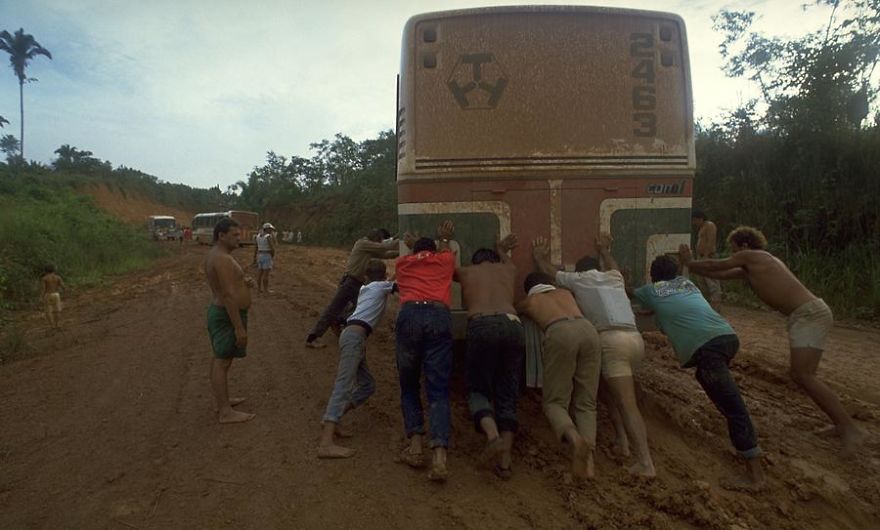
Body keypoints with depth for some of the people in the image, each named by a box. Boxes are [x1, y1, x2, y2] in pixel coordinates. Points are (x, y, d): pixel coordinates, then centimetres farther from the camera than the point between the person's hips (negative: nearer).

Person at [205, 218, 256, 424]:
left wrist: (244, 283, 3)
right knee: (223, 362, -5)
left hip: (220, 312, 11)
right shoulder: (223, 259, -23)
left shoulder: (214, 255, 10)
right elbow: (229, 295, -26)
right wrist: (239, 328, -25)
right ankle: (226, 412, 2)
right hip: (228, 316, -11)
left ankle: (221, 401, 30)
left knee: (220, 360, 18)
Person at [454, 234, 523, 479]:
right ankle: (505, 460, -2)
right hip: (512, 324, 2)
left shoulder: (465, 272, 27)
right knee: (507, 395, 10)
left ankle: (493, 435, -18)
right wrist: (501, 251, 71)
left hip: (482, 325, -2)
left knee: (478, 389, 10)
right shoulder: (507, 269, 30)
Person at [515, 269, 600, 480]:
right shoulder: (565, 293, 38)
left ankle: (575, 438, -25)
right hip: (587, 329, 3)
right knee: (586, 402, 9)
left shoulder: (529, 302, 30)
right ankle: (589, 459, -10)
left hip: (560, 332, -3)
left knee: (554, 401, 5)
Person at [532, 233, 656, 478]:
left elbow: (548, 271, 32)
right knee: (607, 385, 25)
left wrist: (540, 257, 50)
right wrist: (604, 250, 67)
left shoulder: (576, 279, 15)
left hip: (612, 340, -6)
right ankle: (622, 439, 18)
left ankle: (646, 463, -17)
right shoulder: (614, 277, 26)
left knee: (627, 404, -9)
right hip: (636, 339, 6)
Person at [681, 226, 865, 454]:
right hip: (807, 315, 10)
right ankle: (842, 425, 16)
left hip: (810, 314, -10)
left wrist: (690, 262, 21)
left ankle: (851, 429, -13)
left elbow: (714, 265, 6)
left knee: (803, 375, -17)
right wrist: (691, 264, 31)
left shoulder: (751, 256, -3)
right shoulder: (751, 268, 21)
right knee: (799, 374, 11)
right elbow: (721, 274, 29)